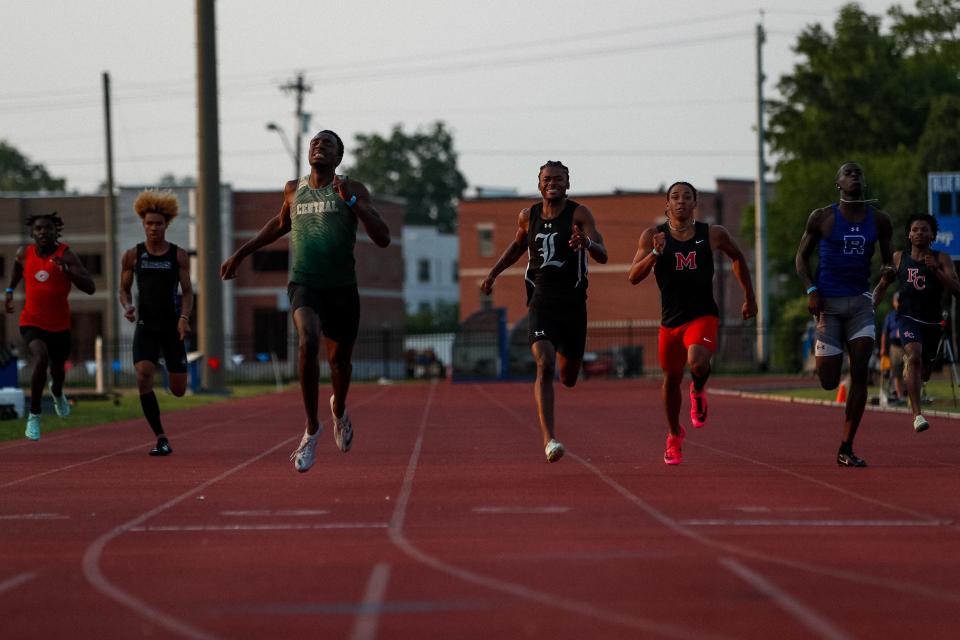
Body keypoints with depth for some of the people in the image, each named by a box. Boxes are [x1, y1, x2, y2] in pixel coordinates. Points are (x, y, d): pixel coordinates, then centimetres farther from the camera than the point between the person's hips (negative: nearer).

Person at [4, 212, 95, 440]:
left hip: (60, 325, 1)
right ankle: (34, 415, -13)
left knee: (58, 368, 23)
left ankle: (57, 392, 62)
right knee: (40, 360, -28)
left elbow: (90, 288, -25)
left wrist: (67, 269, -37)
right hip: (32, 323, -1)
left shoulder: (66, 255, -16)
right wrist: (10, 290, 18)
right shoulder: (24, 254, -7)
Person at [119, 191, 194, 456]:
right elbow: (124, 289, 11)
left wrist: (184, 317, -14)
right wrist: (127, 307, -11)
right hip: (146, 325, 0)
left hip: (172, 326, 0)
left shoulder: (179, 255, 1)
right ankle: (161, 439, -17)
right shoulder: (133, 255, 3)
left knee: (178, 390, 5)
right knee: (143, 377, -24)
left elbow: (187, 291, 3)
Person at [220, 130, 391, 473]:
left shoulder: (353, 190, 0)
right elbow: (280, 224, 30)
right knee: (307, 343, -27)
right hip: (304, 285, 0)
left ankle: (339, 409, 49)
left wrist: (351, 201, -18)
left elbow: (383, 238, -9)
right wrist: (241, 253, 28)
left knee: (339, 360, 13)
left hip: (342, 289, 0)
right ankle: (311, 428, -17)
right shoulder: (293, 189, 9)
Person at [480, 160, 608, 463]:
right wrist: (494, 272, 22)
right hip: (541, 301, 1)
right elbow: (518, 245, 28)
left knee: (568, 379, 12)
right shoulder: (528, 216, 5)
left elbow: (602, 256, -18)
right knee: (544, 365, -22)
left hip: (573, 302, 0)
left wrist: (588, 243, -39)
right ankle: (549, 439, -26)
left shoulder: (579, 214, -6)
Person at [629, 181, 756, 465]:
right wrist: (655, 253, -24)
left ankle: (698, 391, 7)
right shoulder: (653, 236, -3)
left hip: (703, 316, -2)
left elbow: (738, 258, 18)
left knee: (697, 363, -30)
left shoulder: (713, 234, -1)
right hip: (671, 319, 2)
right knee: (671, 379, 15)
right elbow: (634, 277, -8)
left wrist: (749, 298, 20)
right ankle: (674, 435, 40)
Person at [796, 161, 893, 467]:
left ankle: (846, 449, -5)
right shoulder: (822, 218, -3)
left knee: (860, 372, -11)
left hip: (860, 301, 2)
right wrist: (811, 290, -11)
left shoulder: (879, 221, 4)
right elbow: (802, 256, 5)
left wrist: (888, 270, -9)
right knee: (828, 381, -6)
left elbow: (886, 258, 15)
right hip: (828, 303, -2)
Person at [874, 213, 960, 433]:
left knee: (924, 373, 16)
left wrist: (936, 269, -22)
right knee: (914, 357, -29)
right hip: (909, 318, -2)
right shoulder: (899, 258, 4)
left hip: (933, 322, 2)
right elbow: (882, 286, 16)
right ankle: (917, 415, -33)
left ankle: (908, 370, 56)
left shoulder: (941, 259, 0)